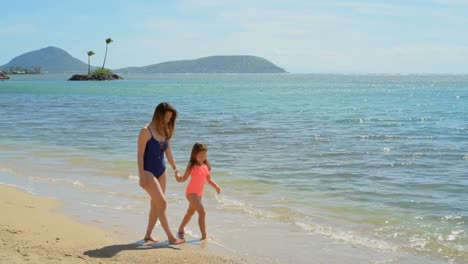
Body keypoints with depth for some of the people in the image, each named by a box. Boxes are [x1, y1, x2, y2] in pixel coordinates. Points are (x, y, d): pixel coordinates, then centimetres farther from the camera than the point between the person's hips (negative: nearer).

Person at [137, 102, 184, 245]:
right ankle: (170, 237, -5)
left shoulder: (166, 131, 6)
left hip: (161, 171, 7)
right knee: (162, 203, -12)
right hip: (148, 171, -7)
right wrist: (141, 176, -19)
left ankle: (148, 235, 23)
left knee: (156, 205, 10)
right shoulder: (146, 131, -14)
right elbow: (140, 154, -15)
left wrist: (175, 168, 14)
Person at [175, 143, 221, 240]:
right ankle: (204, 235, -15)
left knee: (190, 212, 22)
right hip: (191, 192, -8)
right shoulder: (192, 166, -15)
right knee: (202, 212, -17)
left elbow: (209, 179, 9)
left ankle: (181, 229, 42)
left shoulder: (206, 166, 3)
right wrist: (178, 178, -36)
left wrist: (216, 186, -4)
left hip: (199, 193, 8)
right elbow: (184, 178, -15)